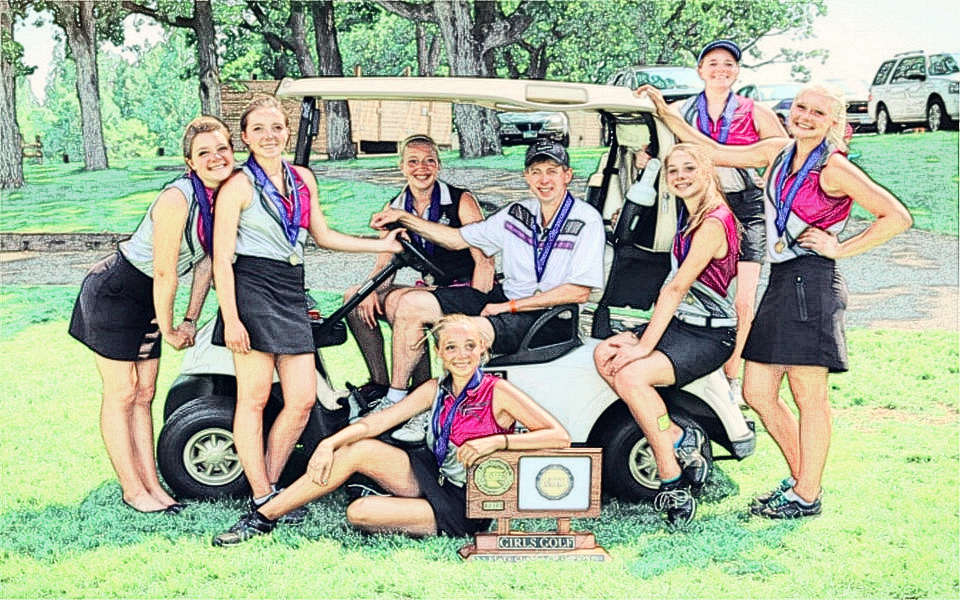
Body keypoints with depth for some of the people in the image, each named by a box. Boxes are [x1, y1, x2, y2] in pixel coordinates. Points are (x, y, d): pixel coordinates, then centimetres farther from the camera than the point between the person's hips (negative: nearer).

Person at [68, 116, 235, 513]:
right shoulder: (177, 199, -28)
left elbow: (206, 258, 6)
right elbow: (165, 273, -24)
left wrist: (190, 321, 5)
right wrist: (169, 330, -11)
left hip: (146, 301, 8)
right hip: (112, 294, -8)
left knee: (144, 394, 10)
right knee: (122, 395, 0)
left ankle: (150, 484, 14)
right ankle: (132, 490, 7)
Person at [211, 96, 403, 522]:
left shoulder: (303, 179, 16)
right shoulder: (239, 186, -3)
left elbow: (323, 236, 25)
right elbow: (222, 258, -7)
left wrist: (382, 245, 24)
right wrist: (230, 319, -15)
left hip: (292, 293, 6)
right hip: (252, 289, -6)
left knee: (303, 399, 0)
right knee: (254, 398, -3)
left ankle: (269, 487, 13)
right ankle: (261, 498, 3)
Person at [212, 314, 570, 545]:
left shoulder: (498, 392, -13)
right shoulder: (436, 390, 5)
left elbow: (560, 437, -20)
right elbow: (375, 423, 0)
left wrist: (497, 440, -29)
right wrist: (330, 443, -16)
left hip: (464, 506, -6)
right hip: (430, 477, 6)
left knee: (359, 513, -25)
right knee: (359, 449, -14)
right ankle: (262, 518, -9)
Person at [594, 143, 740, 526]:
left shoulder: (713, 224, -17)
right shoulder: (688, 216, 12)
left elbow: (677, 288, -21)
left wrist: (645, 347, -22)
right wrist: (637, 339, 9)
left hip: (709, 336, -9)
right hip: (679, 322, 9)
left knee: (631, 375, -27)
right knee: (605, 355, -11)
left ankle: (672, 481, -14)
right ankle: (679, 440, -6)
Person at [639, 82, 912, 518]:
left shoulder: (834, 169, -8)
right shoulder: (777, 152, 12)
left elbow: (897, 217, -10)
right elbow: (713, 152, 18)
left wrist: (841, 249, -10)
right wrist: (665, 113, 14)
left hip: (811, 283, -8)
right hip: (780, 282, 8)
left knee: (809, 397, 0)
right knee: (757, 392, 10)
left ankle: (807, 496, 11)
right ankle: (800, 478, 25)